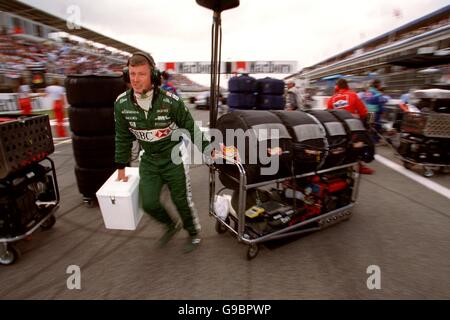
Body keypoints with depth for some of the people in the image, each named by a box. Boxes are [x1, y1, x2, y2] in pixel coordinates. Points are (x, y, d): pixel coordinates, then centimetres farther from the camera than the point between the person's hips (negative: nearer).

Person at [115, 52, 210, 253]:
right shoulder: (122, 104, -9)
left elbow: (191, 128, -8)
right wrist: (121, 167, 10)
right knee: (148, 203, -2)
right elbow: (123, 137, 4)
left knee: (182, 200, 5)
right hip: (149, 160, 4)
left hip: (174, 157, -3)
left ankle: (194, 234, 33)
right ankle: (171, 225, 31)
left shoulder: (171, 101, -20)